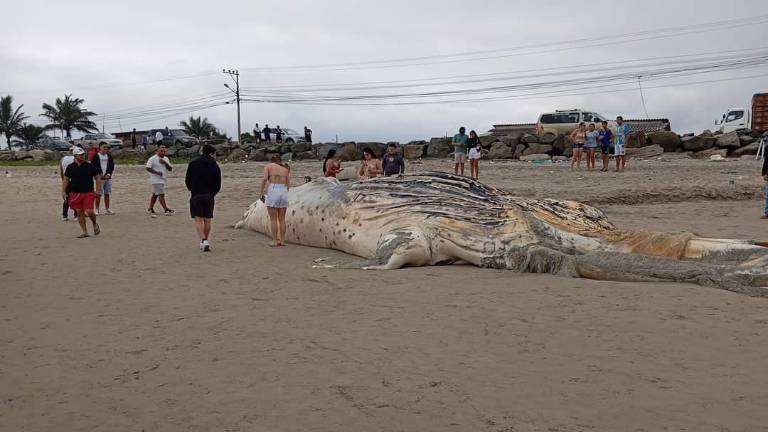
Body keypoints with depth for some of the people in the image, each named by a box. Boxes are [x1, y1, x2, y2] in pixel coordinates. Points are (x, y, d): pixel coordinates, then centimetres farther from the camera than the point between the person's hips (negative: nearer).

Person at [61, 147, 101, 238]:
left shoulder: (89, 166, 0)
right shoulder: (70, 167, 3)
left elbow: (97, 177, 5)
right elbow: (65, 179, 10)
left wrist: (97, 190, -3)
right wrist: (63, 191, 3)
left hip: (88, 193, -2)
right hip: (75, 193, 2)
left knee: (89, 211, -12)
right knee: (79, 213, 4)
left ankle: (95, 225, 18)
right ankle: (85, 232, 12)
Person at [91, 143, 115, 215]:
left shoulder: (109, 156, 12)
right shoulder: (95, 156, -3)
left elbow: (112, 166, 11)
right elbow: (93, 166, -6)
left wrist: (109, 174, -4)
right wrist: (100, 174, -13)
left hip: (108, 178, 5)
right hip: (99, 178, -5)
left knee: (107, 194, 8)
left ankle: (107, 209, 14)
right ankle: (97, 210, 3)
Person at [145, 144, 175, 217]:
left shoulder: (166, 159, 10)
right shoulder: (153, 159, -10)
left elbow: (170, 169, 4)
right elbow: (148, 168, -14)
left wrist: (165, 163, -12)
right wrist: (156, 172, -22)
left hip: (162, 180, 8)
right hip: (156, 180, -8)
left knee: (155, 195, 15)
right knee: (161, 194, -12)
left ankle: (150, 209, 25)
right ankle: (166, 210, -14)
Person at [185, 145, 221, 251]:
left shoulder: (193, 164, 1)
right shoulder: (215, 166, 0)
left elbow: (187, 181, 3)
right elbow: (218, 185, 1)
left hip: (196, 196, -1)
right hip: (209, 196, 1)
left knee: (198, 220, 0)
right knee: (207, 220, 11)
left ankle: (203, 240, -18)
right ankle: (205, 241, 17)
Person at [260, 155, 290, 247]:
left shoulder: (268, 166, 10)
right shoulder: (286, 168, 19)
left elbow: (264, 179, -7)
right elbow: (288, 185, 14)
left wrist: (261, 192, -2)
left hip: (272, 191, -3)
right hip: (284, 192, 3)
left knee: (273, 219, 3)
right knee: (282, 219, 11)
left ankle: (275, 241, 3)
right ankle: (282, 241, 12)